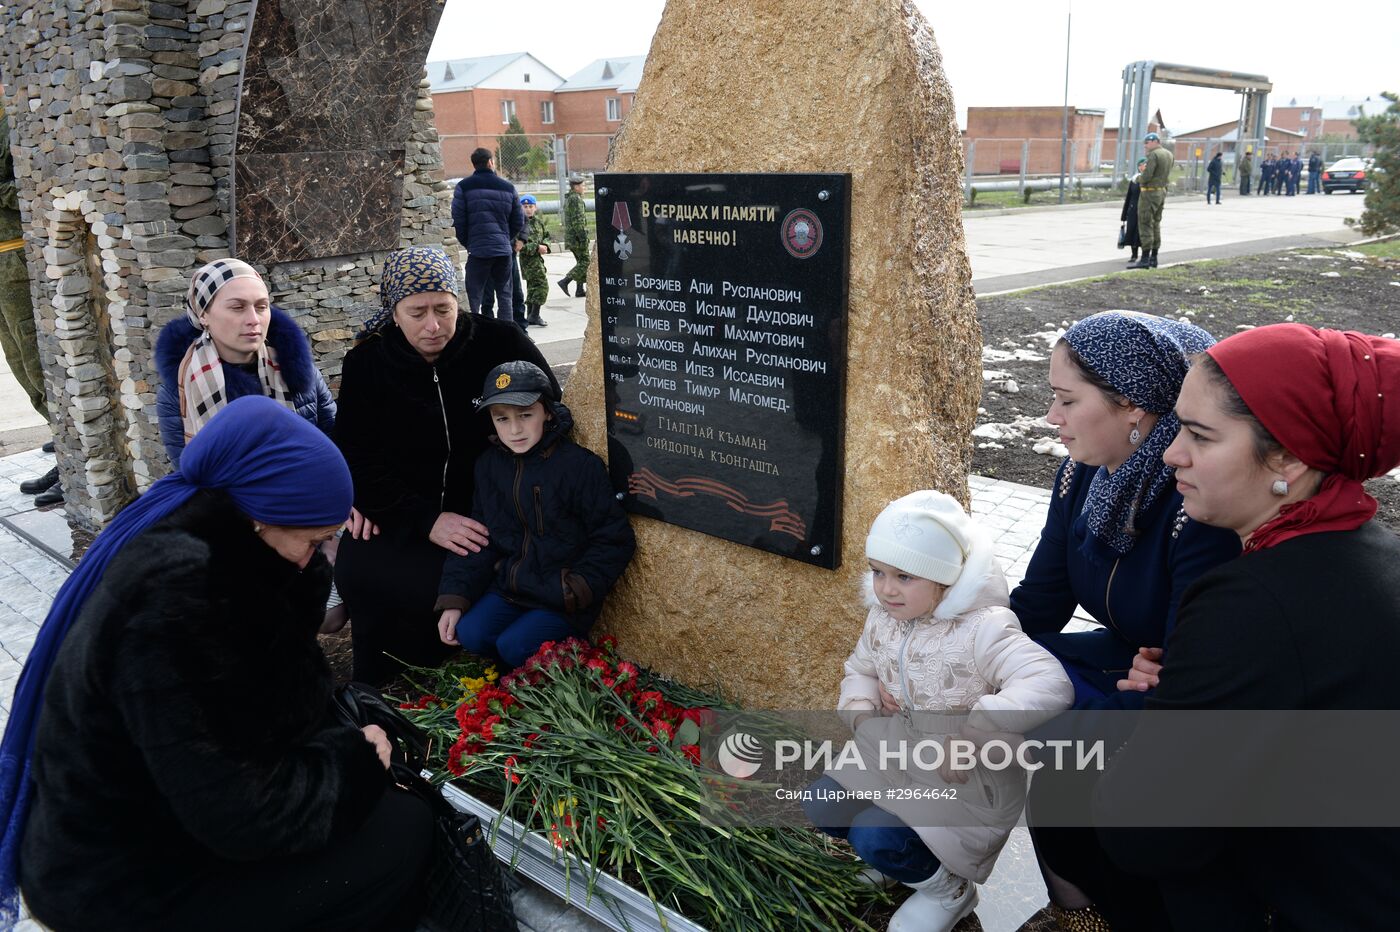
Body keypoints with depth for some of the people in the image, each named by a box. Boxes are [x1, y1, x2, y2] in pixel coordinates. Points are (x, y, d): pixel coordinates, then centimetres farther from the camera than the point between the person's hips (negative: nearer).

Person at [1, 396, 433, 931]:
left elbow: (282, 699, 1)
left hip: (140, 818, 9)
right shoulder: (173, 596, -31)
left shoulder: (192, 542, -4)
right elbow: (235, 815, -29)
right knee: (402, 833, -8)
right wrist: (353, 759, -14)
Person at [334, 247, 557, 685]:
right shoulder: (366, 364, 0)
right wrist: (425, 521, -18)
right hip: (402, 516, 2)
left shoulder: (502, 344, -6)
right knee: (357, 574, -25)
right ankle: (375, 693, 6)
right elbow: (356, 459, -4)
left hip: (484, 516, -1)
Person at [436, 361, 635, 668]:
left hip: (563, 597, -6)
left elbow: (614, 541, -13)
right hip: (509, 585, 6)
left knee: (514, 646, -21)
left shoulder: (580, 465, -16)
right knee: (469, 633, -13)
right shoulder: (489, 464, 3)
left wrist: (576, 590, -19)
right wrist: (453, 599, 0)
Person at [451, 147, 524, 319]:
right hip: (504, 250, 3)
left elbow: (458, 221, -5)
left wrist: (467, 243, 8)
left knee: (473, 297, 0)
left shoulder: (463, 187, -1)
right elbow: (519, 221, 9)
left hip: (477, 250, -3)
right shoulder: (508, 187, 8)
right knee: (504, 295, 12)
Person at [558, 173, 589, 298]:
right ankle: (565, 281, -13)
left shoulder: (568, 198, 18)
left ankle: (580, 290, 12)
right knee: (585, 262, -6)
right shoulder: (576, 199, -14)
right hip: (577, 236, -10)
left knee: (581, 262, 13)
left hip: (570, 236, 10)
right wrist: (583, 237, -21)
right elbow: (578, 220, -21)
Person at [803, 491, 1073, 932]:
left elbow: (1051, 686, -42)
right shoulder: (884, 618, -5)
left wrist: (969, 735, -45)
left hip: (967, 778, -7)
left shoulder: (982, 628, -29)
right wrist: (860, 713, -10)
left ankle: (949, 892, 11)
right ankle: (903, 852, 26)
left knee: (875, 836, -21)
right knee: (821, 806, 0)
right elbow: (861, 668, 13)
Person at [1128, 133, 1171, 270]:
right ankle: (1153, 258, 15)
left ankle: (1145, 259, -11)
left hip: (1149, 193, -9)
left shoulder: (1154, 155, -16)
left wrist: (1140, 181, -2)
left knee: (1145, 225, -8)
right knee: (1155, 224, 13)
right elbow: (1166, 175, 17)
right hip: (1162, 192, 9)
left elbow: (1147, 176, -24)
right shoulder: (1169, 155, 12)